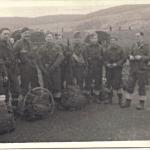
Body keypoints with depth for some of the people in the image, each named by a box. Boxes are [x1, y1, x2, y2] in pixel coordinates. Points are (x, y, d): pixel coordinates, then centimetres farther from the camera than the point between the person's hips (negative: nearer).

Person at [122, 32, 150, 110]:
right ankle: (128, 102, 16)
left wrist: (141, 57, -21)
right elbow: (130, 54, 15)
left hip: (141, 70, -5)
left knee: (141, 87, 2)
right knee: (130, 85, 6)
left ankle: (141, 104, 11)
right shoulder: (134, 45, 10)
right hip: (133, 69, 5)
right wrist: (130, 56, -7)